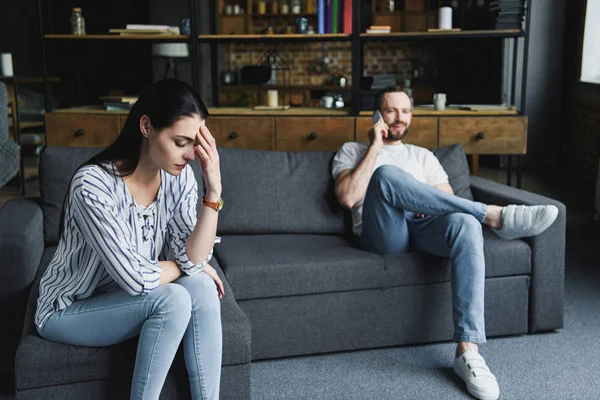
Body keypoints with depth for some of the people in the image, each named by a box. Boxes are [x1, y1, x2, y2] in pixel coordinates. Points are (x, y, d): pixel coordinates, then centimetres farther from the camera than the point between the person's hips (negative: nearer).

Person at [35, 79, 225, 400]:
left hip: (124, 298, 6)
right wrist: (183, 265, -12)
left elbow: (192, 257, -16)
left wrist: (214, 189, -26)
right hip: (68, 311, -6)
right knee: (174, 299, -28)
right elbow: (137, 278, -31)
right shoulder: (93, 185, -31)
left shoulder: (179, 176, -11)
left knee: (202, 288, -22)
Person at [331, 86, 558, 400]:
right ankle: (495, 215, -28)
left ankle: (468, 351, -37)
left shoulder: (423, 156, 30)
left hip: (424, 227, 3)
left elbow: (449, 201, 18)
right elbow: (347, 197, -2)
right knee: (386, 174, -35)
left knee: (466, 224, -35)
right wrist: (375, 147, 1)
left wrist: (430, 205, -6)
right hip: (383, 233, -3)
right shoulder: (352, 151, 20)